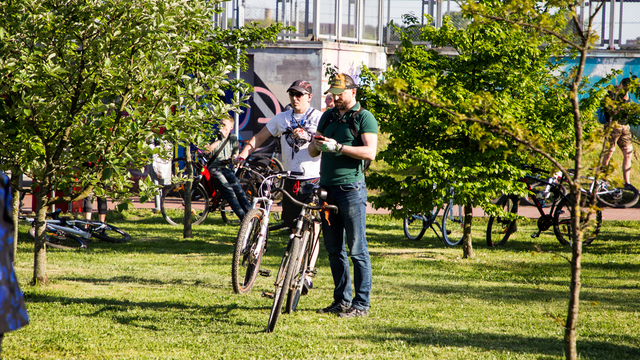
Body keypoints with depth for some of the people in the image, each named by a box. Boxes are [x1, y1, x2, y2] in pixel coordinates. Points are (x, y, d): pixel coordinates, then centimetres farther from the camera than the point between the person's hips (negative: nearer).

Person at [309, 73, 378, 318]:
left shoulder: (364, 117, -3)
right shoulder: (328, 116, 17)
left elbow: (370, 152, -14)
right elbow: (313, 153, 19)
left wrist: (338, 147, -20)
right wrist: (315, 144, -4)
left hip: (351, 187, -7)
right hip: (327, 187, 7)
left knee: (357, 249, -5)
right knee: (333, 249, 9)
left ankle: (362, 304, -3)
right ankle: (342, 300, 17)